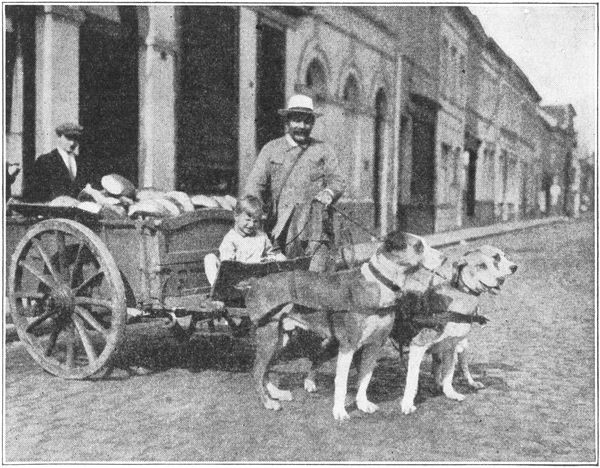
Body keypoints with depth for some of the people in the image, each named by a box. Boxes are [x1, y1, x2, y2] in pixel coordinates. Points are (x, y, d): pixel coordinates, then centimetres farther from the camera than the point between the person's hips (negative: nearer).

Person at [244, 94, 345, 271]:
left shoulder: (323, 150, 18)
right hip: (279, 223, 0)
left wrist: (329, 192, -10)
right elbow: (255, 183, 9)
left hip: (315, 222, 0)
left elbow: (337, 180, 14)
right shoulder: (271, 149, 16)